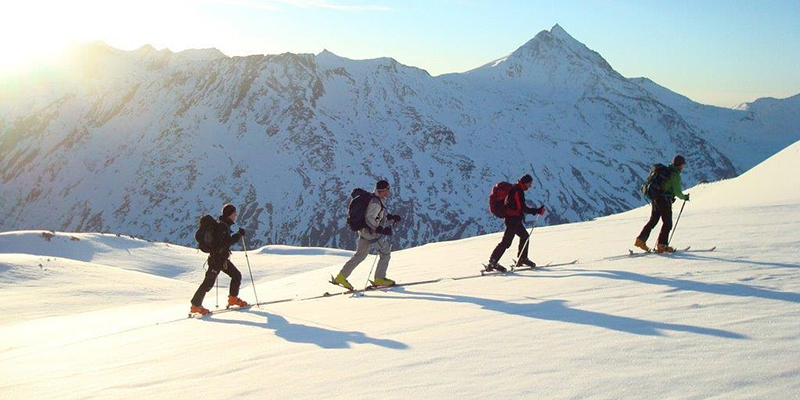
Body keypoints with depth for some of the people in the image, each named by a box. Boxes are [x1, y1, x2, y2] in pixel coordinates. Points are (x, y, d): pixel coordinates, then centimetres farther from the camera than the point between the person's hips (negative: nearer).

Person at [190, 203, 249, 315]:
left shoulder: (224, 224, 12)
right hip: (217, 258, -10)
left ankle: (233, 298, 24)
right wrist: (239, 235, -20)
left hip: (223, 258, 10)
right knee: (209, 282, -6)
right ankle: (196, 305, 0)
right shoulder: (223, 226, -19)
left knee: (237, 275, 12)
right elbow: (226, 242, -26)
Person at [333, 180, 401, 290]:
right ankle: (379, 278, 15)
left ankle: (342, 276, 14)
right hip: (372, 233, -10)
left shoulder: (378, 199, 7)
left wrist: (392, 217, 12)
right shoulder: (376, 203, -23)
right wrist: (381, 230, -30)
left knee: (360, 255, 16)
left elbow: (381, 213, 22)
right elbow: (369, 219, -29)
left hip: (364, 231, 10)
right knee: (386, 253, 7)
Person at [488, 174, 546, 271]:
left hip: (514, 219, 11)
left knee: (524, 236, 17)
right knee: (506, 241, -10)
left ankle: (522, 258, 25)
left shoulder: (516, 189, 12)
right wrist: (538, 211, -19)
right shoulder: (518, 191, -18)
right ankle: (492, 262, -10)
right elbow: (522, 208, -21)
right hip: (513, 220, -11)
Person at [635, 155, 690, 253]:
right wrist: (684, 197, 1)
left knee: (653, 221, 17)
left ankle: (641, 239, 12)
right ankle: (661, 245, -1)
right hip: (664, 200, -8)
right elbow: (677, 192, -18)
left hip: (655, 198, 8)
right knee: (667, 223, 1)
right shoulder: (675, 175, -13)